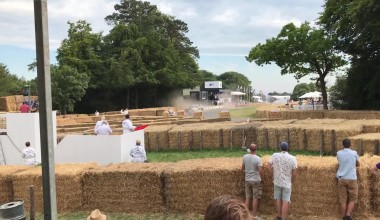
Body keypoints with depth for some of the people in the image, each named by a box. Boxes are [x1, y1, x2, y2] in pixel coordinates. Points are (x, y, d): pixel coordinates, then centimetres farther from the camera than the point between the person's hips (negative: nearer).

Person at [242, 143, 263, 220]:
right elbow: (260, 171, -18)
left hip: (247, 180, 4)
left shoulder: (245, 157, -3)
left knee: (247, 198, 12)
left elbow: (242, 168, 6)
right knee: (255, 198, 5)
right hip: (256, 180, -4)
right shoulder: (258, 159, -17)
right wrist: (261, 178, -1)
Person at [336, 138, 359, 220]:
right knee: (352, 199, 8)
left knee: (343, 200, 6)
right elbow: (357, 164, 15)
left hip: (341, 179, 1)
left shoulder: (339, 153, 2)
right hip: (352, 179, -1)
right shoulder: (354, 153, 0)